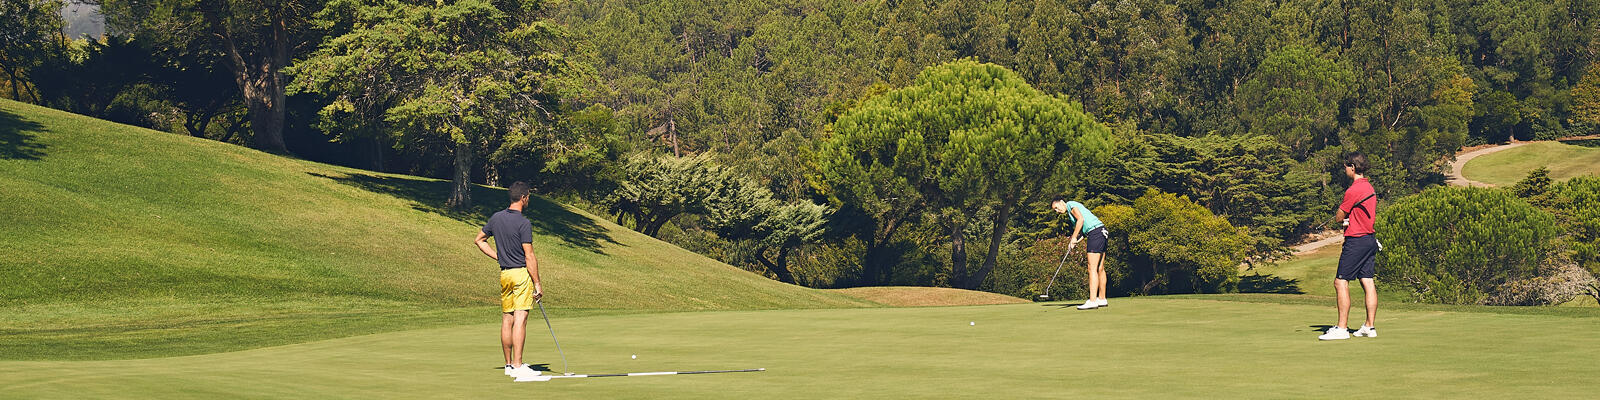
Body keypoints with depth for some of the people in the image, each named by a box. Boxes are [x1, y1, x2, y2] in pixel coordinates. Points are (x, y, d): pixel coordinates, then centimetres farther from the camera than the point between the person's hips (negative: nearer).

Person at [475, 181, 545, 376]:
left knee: (507, 319, 11)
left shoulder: (496, 218, 7)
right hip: (522, 273, -7)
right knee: (520, 320, -9)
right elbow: (529, 257, -15)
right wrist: (538, 284, -10)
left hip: (504, 273, 7)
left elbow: (479, 240, 19)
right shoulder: (524, 223, -14)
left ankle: (509, 364, 18)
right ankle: (517, 366, -13)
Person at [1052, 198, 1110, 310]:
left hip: (1096, 232, -10)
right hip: (1102, 233, 10)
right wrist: (1076, 240, 3)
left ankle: (1092, 301, -17)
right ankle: (1102, 299, 16)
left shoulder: (1071, 204, 0)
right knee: (1100, 269, 12)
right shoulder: (1070, 213, 26)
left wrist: (1074, 238, -10)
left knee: (1092, 268, -13)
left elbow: (1081, 219, -15)